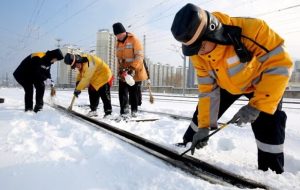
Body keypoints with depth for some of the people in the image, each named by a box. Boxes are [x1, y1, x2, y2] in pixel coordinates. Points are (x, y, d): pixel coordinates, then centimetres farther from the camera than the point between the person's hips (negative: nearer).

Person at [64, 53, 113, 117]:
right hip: (94, 79, 9)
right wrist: (78, 81, -5)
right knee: (92, 94, 12)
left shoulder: (89, 63, -35)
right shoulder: (80, 62, -5)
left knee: (105, 96, -8)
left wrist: (78, 89, -31)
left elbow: (86, 78, -36)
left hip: (104, 77, -9)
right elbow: (80, 73, 12)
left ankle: (108, 112, 0)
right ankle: (93, 110, 25)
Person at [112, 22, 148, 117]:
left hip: (135, 72, -5)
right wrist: (120, 69, -1)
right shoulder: (118, 43, 13)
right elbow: (119, 58, 16)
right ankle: (124, 111, 10)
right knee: (122, 93, 1)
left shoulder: (134, 40, -7)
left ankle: (134, 111, 16)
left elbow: (139, 56, -14)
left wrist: (132, 68, -23)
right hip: (123, 73, 6)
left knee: (134, 93, 2)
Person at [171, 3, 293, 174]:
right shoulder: (198, 55, -23)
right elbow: (207, 90, -16)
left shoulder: (250, 29, -40)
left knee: (267, 125, -17)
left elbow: (280, 63, -33)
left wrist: (256, 106, -37)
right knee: (202, 113, 4)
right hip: (227, 84, 4)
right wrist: (204, 126, -18)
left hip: (262, 82, -3)